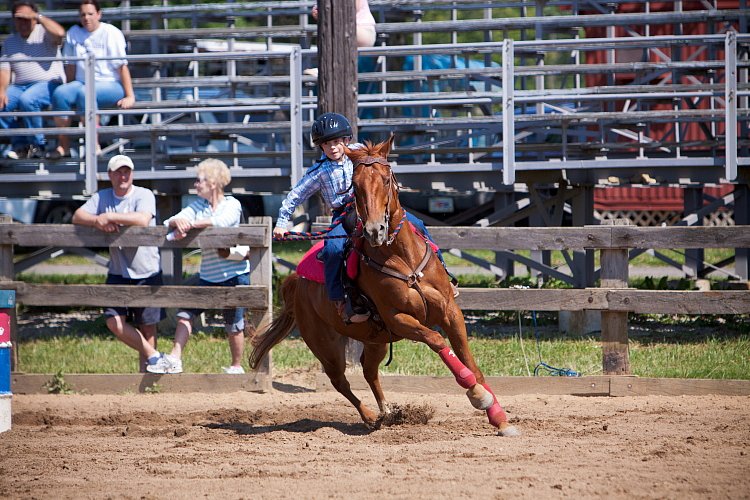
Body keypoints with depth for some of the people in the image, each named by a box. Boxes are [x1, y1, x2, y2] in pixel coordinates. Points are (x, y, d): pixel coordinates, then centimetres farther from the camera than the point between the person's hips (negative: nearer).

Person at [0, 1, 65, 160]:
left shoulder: (44, 33, 4)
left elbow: (59, 33, -20)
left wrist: (38, 16, -12)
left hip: (48, 84, -5)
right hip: (19, 86, 5)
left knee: (27, 99, -36)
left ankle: (37, 144, -18)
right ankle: (20, 143, -10)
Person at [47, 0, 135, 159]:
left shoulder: (111, 33, -4)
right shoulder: (74, 33, 11)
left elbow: (122, 66, -8)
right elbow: (70, 65, 16)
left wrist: (130, 96, -12)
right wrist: (71, 90, 15)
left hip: (110, 85, -5)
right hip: (82, 82, 5)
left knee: (85, 93, -37)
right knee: (59, 94, -26)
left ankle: (94, 146, -33)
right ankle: (63, 146, -22)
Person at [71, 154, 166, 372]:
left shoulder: (144, 195, -8)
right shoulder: (102, 197, 7)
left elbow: (143, 220, -27)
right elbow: (77, 216, -3)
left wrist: (108, 217, -23)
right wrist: (97, 221, -23)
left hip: (147, 273, -4)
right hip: (118, 273, 4)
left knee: (148, 326, 1)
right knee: (114, 322, -8)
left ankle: (146, 370, 12)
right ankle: (153, 355, 4)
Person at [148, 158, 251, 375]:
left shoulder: (232, 205, -5)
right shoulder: (198, 205, 10)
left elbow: (222, 221, -27)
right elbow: (169, 223, -1)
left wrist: (190, 224, -30)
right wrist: (177, 222, -26)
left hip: (234, 273, -5)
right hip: (208, 274, 5)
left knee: (234, 324, 1)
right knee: (186, 313, -7)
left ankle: (236, 366, 17)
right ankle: (174, 359, -7)